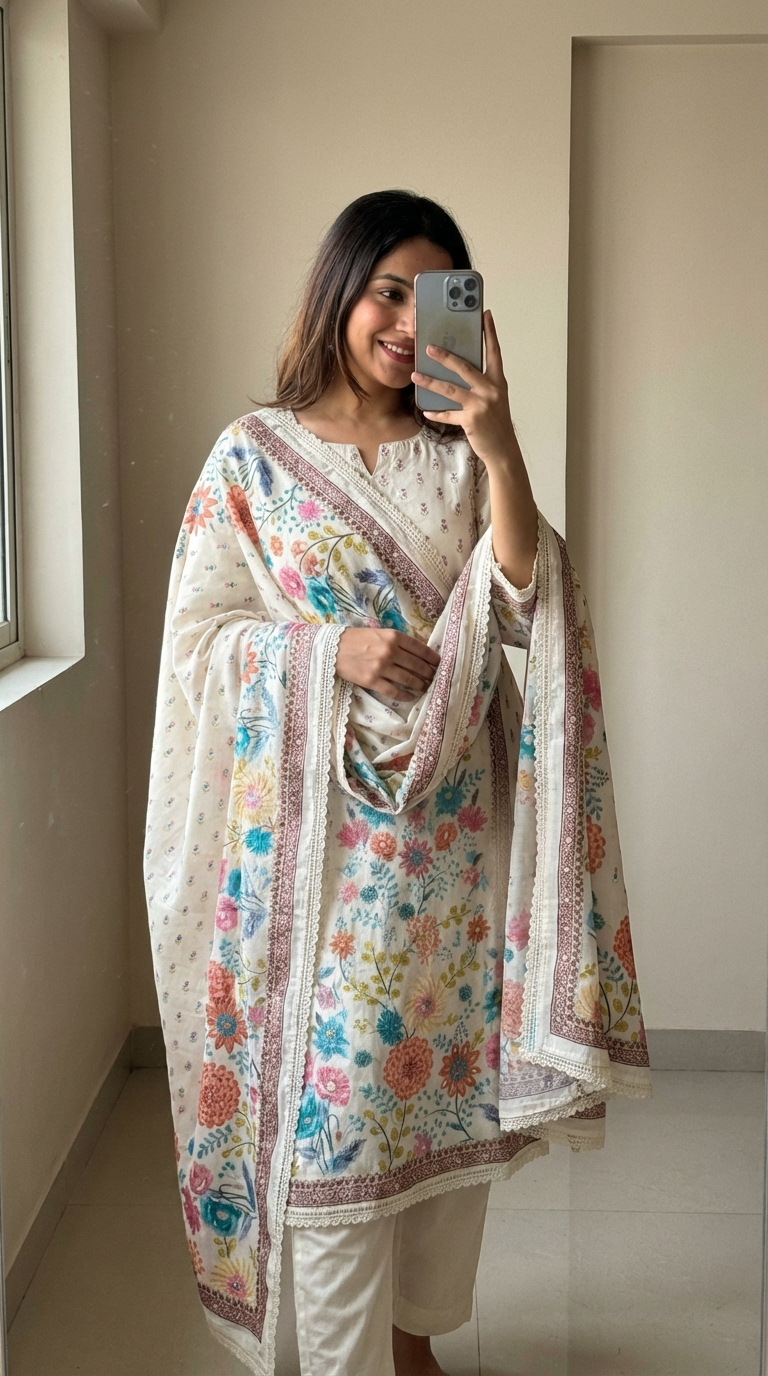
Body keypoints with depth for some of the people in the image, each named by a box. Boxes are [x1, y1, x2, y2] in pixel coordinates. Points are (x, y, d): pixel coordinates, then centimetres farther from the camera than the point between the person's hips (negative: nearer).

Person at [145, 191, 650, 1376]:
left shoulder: (460, 459, 6)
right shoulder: (256, 455, -1)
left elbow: (524, 609, -6)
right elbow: (202, 633, -3)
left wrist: (502, 450, -17)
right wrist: (333, 653, -18)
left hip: (450, 824, 3)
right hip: (318, 826, -3)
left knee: (445, 1078, 12)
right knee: (328, 1094, 3)